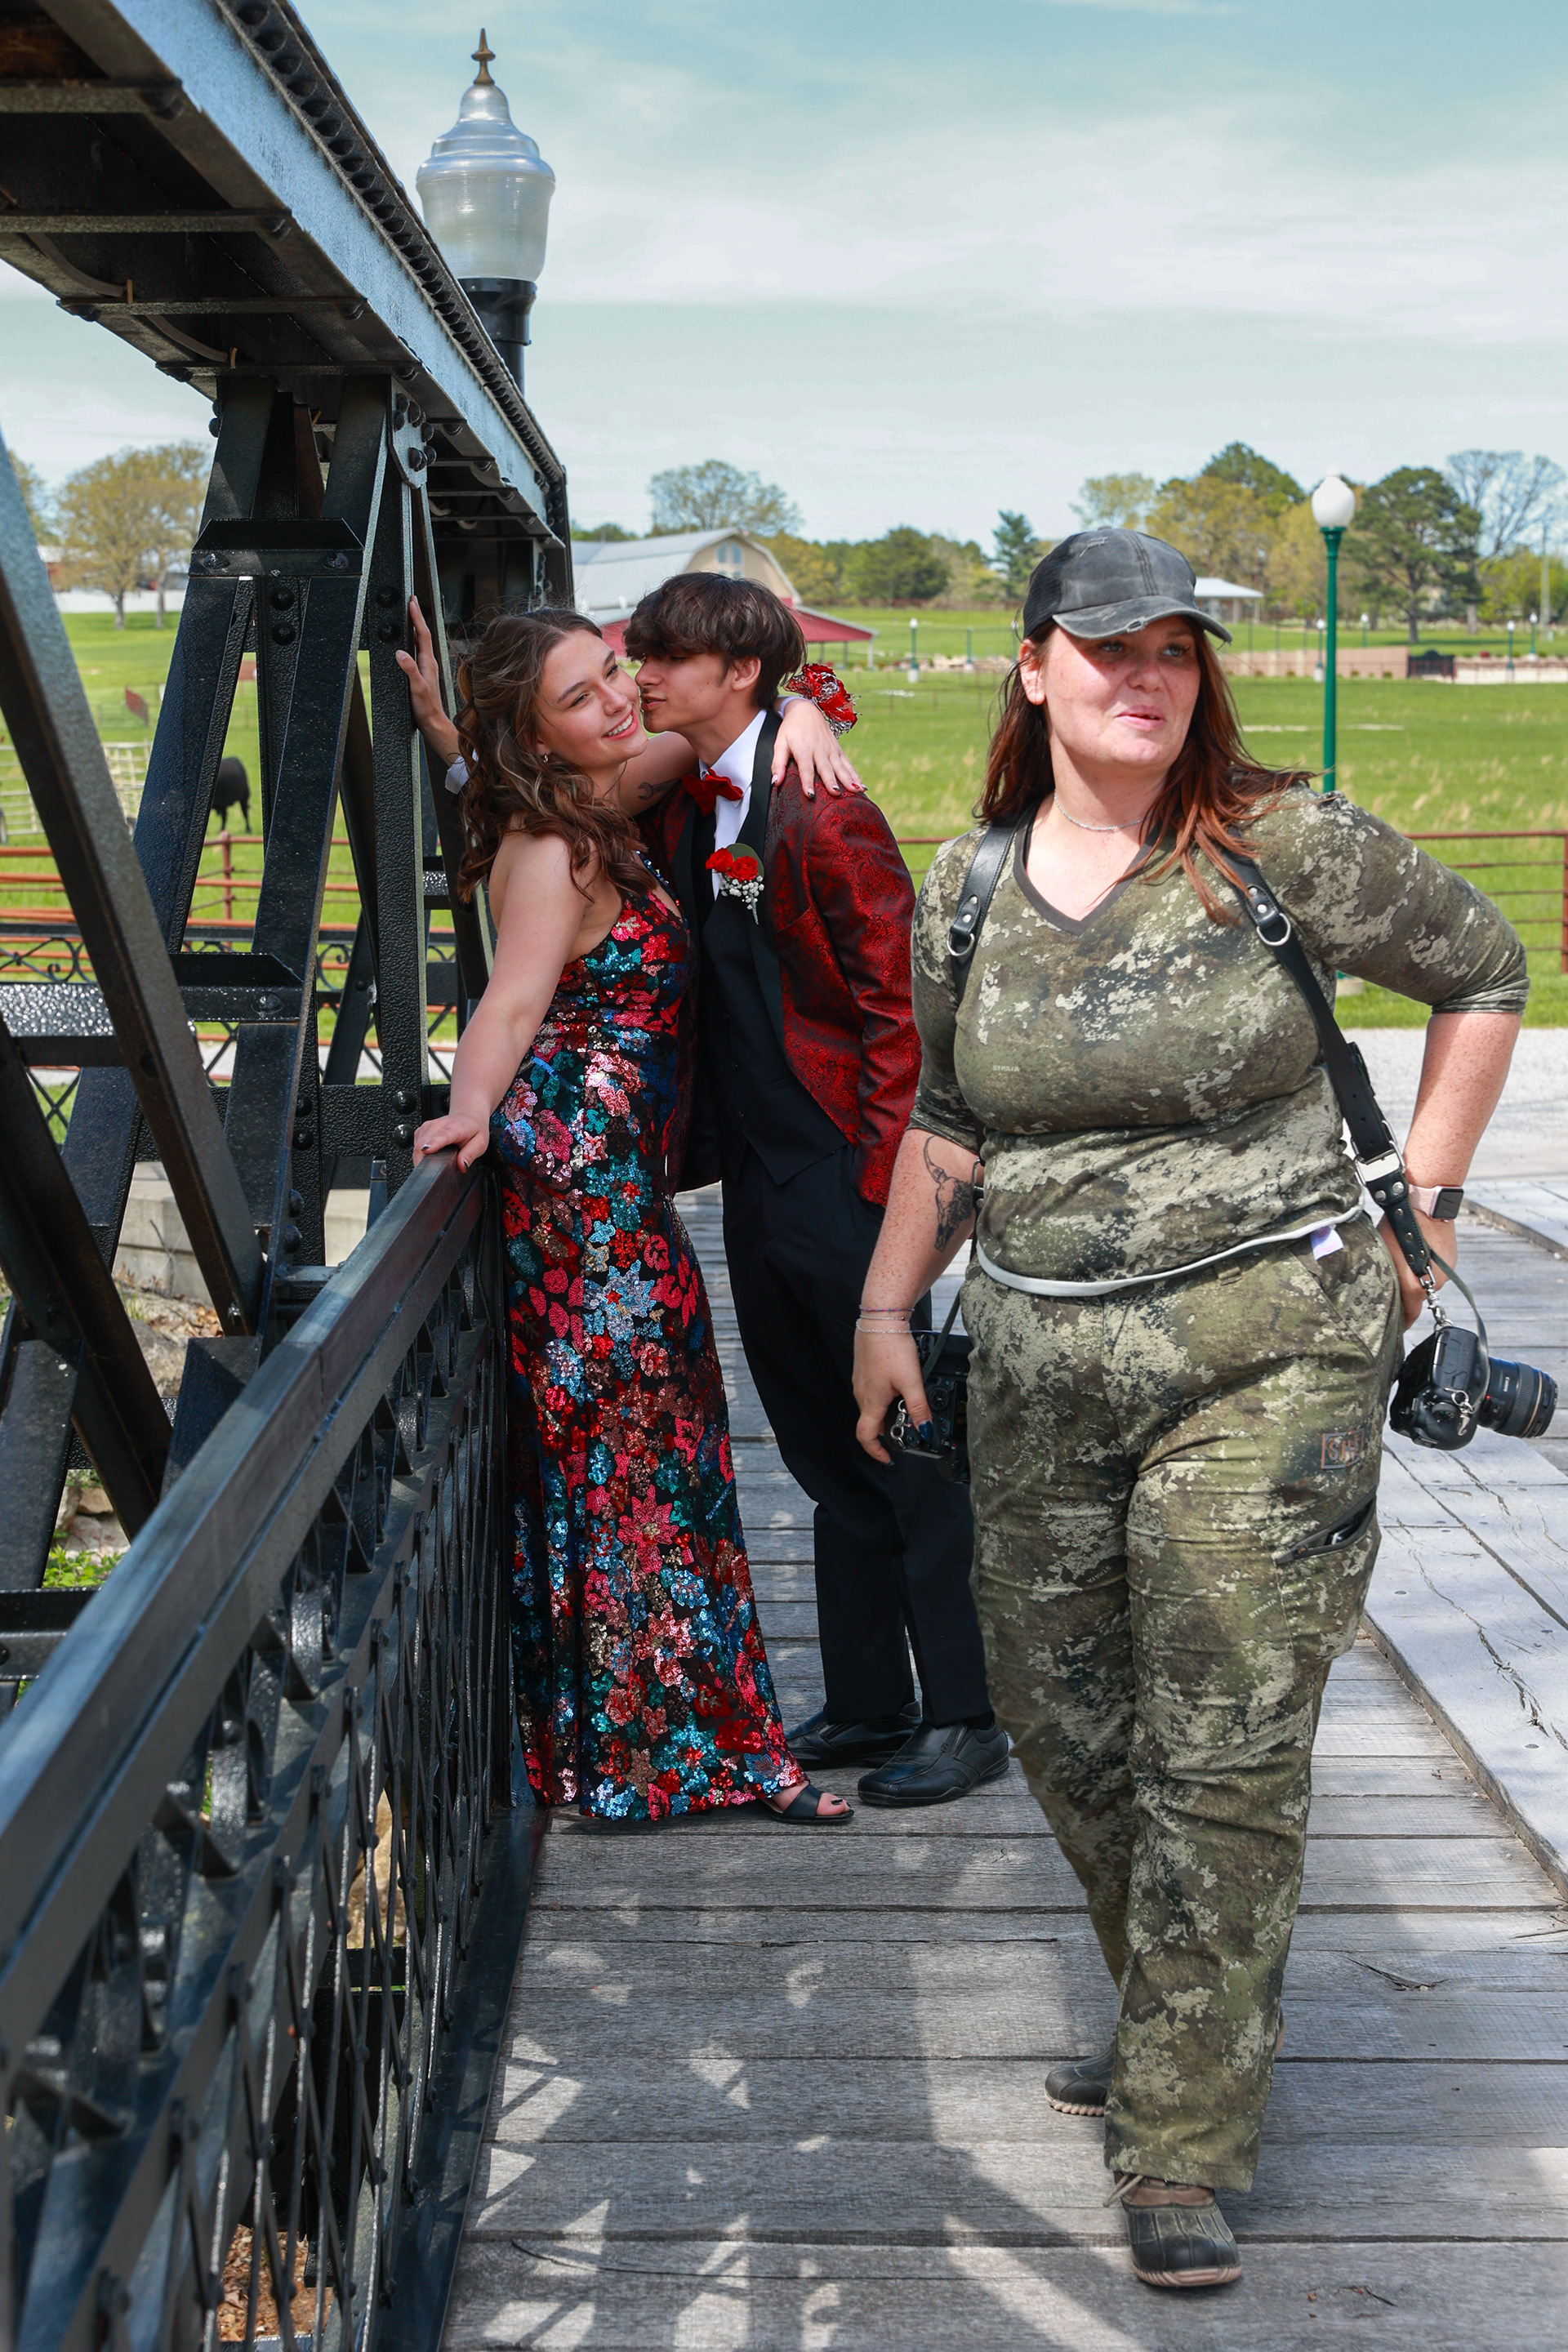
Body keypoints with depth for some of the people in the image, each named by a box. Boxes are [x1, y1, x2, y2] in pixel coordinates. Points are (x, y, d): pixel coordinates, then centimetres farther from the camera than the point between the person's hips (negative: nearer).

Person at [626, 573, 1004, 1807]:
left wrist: (878, 1181, -17)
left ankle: (965, 1716, 13)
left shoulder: (821, 815, -15)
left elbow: (900, 1006, -15)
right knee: (831, 1460, 16)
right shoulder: (680, 811, 10)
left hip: (848, 1185, -8)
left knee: (909, 1454, 2)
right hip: (757, 1187, 8)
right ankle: (869, 1704, 27)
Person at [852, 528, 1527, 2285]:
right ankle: (1184, 2026, 35)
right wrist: (885, 1308, 13)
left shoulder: (1282, 847, -5)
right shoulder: (966, 887, 7)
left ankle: (1184, 2147, 5)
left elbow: (1483, 970, 7)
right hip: (1039, 1372, 5)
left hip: (1265, 1357, -4)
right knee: (1060, 1723, 12)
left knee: (1221, 1753, -6)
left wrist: (1422, 1201, 4)